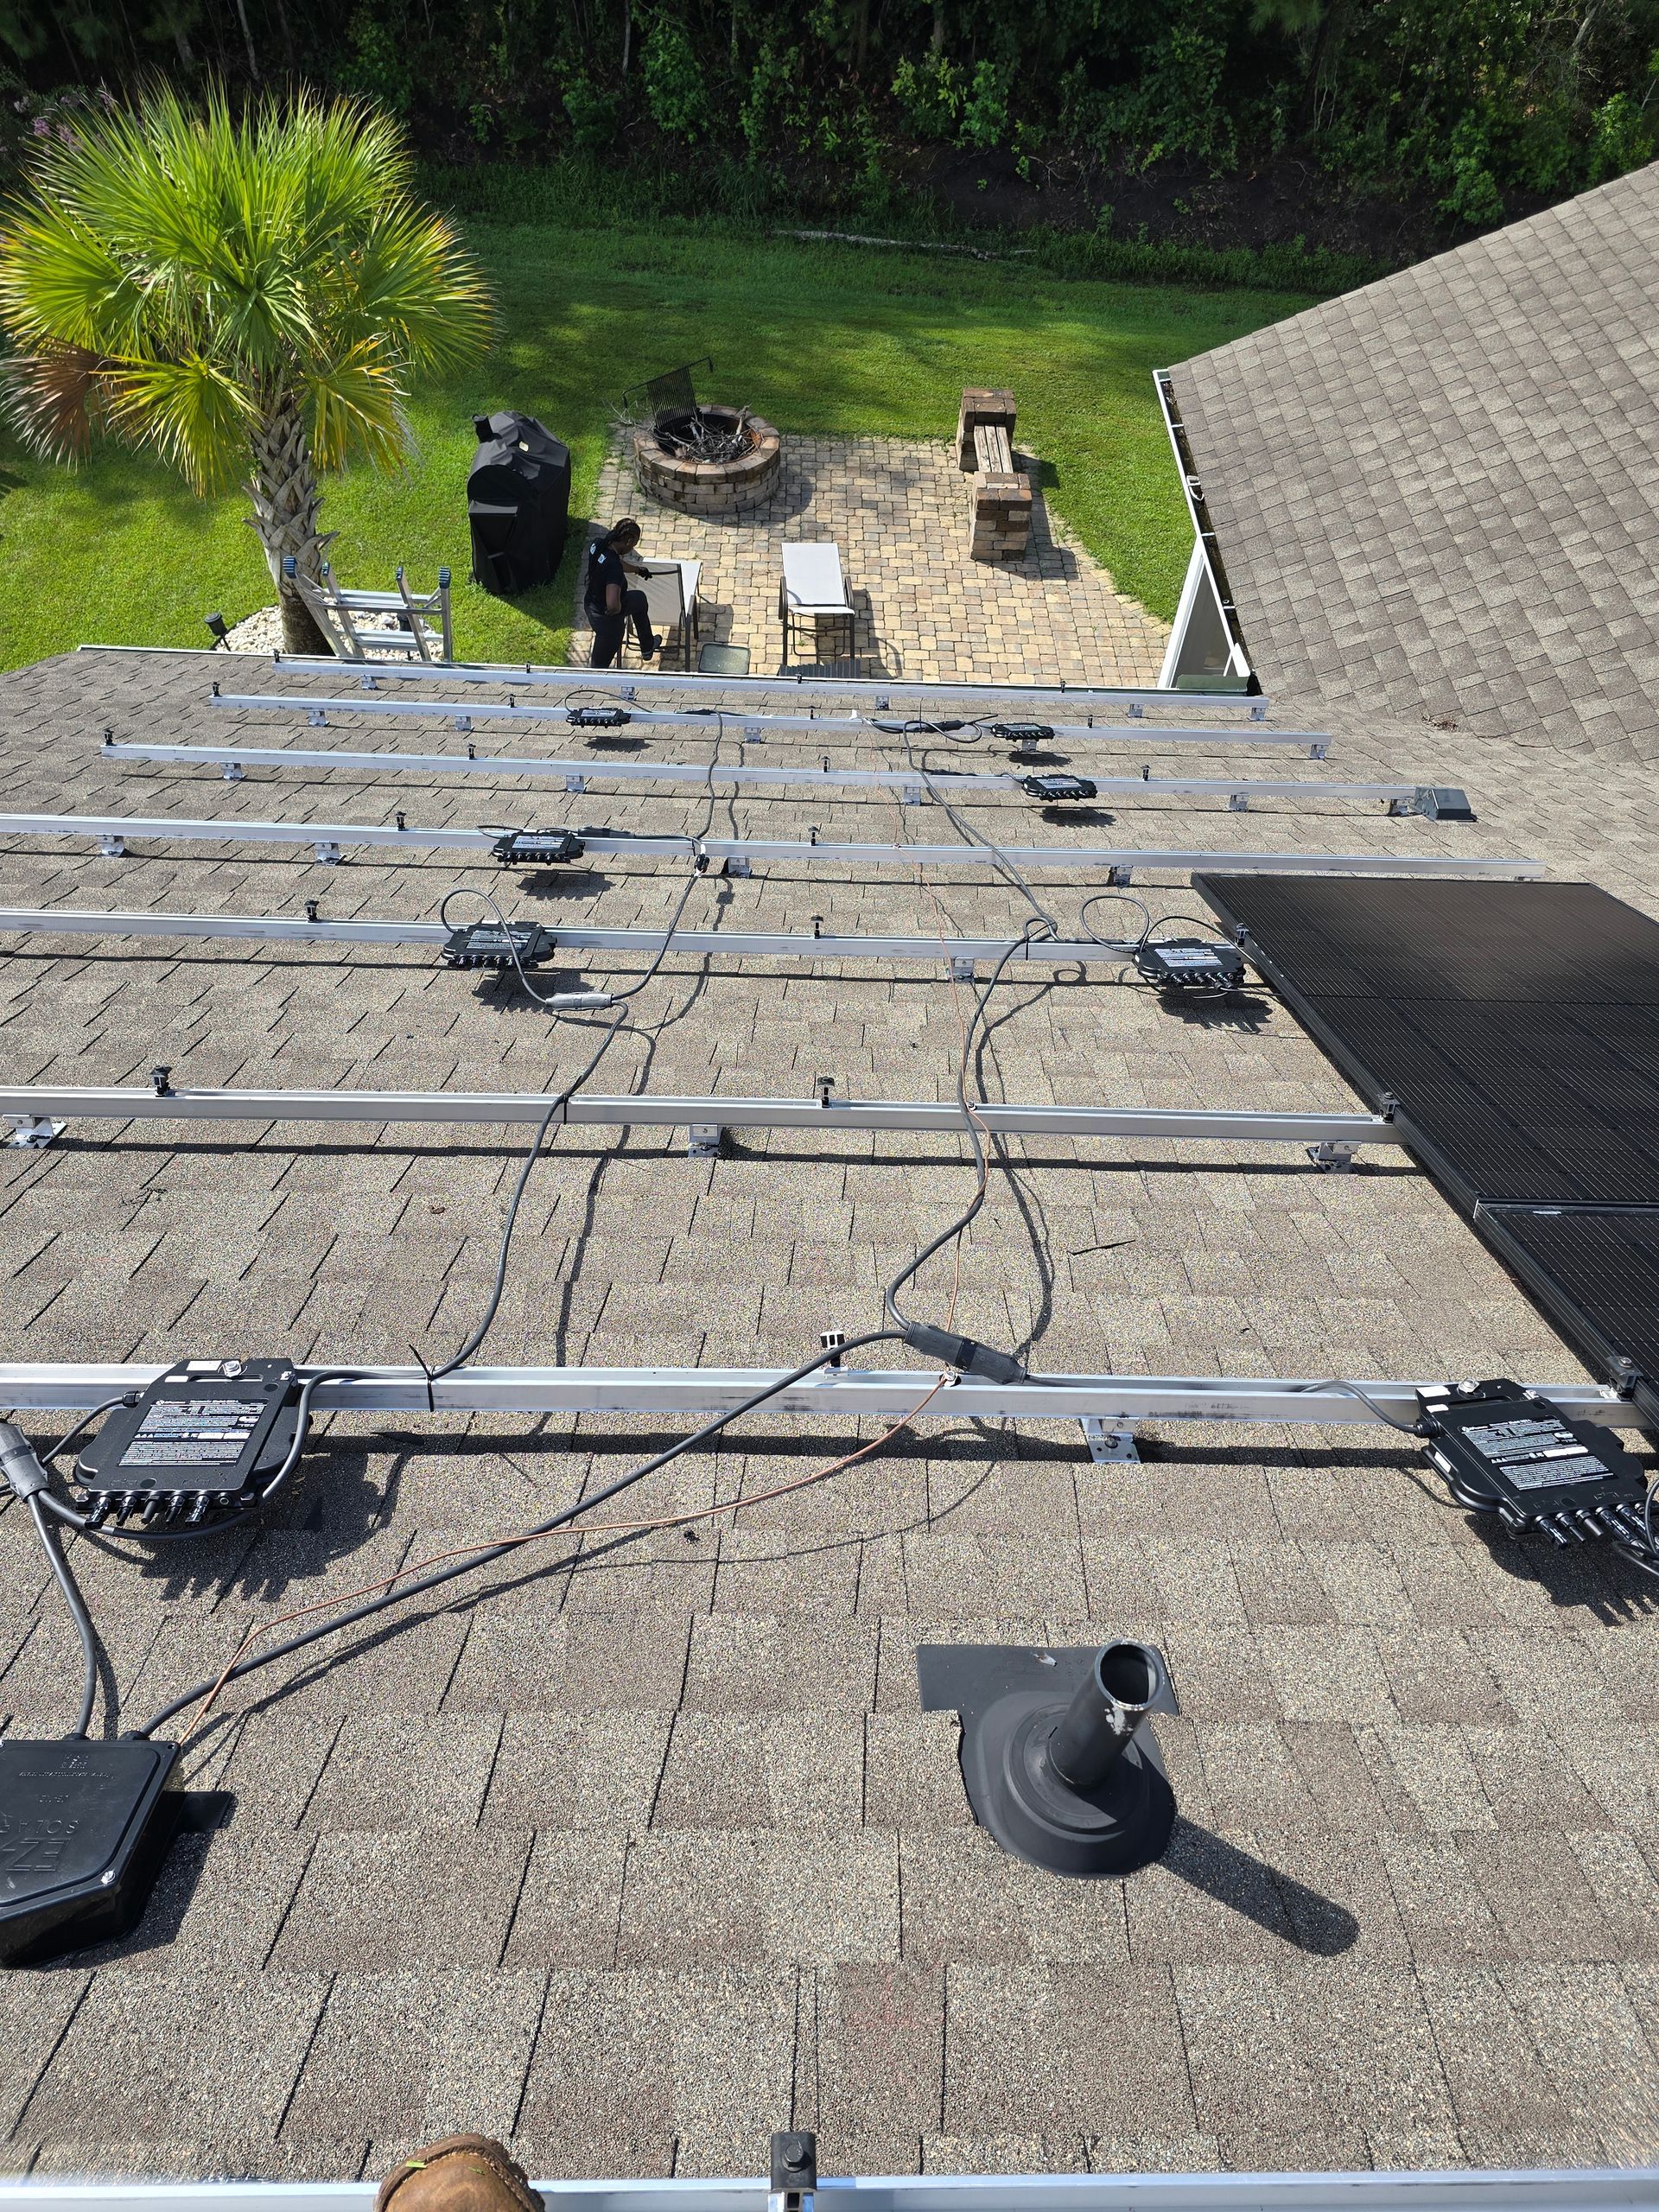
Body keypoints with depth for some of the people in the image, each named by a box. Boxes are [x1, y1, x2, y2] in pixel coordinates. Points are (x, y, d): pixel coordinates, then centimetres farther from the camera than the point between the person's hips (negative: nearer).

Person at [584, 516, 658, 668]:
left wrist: (637, 569, 32)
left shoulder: (598, 544, -13)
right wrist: (617, 611, -25)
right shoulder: (613, 567, -42)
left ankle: (647, 647, 60)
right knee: (601, 663, 17)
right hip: (606, 618, -11)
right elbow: (613, 605, -53)